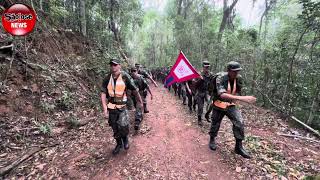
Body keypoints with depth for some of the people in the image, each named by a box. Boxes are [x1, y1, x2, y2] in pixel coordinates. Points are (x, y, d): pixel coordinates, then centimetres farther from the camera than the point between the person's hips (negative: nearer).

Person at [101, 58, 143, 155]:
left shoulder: (125, 77, -11)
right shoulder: (107, 79, -2)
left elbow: (134, 90, -2)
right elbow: (103, 93, -3)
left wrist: (140, 101, 7)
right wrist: (105, 108, -12)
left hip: (122, 107, -3)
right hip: (111, 107, 4)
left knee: (123, 126, -15)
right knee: (115, 129, 14)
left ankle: (125, 138, 20)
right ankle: (119, 144, 39)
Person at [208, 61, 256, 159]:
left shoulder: (239, 78, -8)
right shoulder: (220, 78, -26)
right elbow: (222, 95, -41)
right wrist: (241, 98, -49)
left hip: (231, 105, 4)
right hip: (219, 105, -3)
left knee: (239, 122, -13)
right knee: (215, 124, 11)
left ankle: (239, 147, 4)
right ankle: (212, 140, 40)